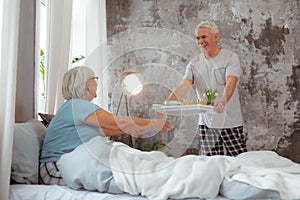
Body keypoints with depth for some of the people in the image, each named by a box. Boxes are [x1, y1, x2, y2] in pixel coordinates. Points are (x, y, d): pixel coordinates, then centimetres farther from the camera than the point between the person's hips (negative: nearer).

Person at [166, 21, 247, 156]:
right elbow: (184, 86, -6)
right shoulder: (194, 64, 7)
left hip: (230, 121, -3)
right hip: (206, 123, 3)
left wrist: (223, 102, -37)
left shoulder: (230, 57, -2)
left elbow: (231, 83, -18)